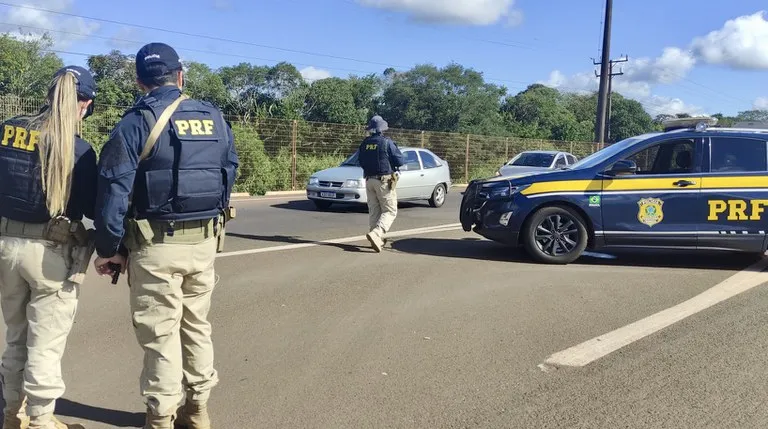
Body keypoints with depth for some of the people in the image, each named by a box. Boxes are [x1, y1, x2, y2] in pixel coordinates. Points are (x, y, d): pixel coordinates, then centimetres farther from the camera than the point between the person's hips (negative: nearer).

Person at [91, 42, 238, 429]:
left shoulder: (136, 123, -9)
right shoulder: (215, 118, 6)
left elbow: (113, 190, -13)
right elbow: (229, 175, 10)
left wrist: (108, 248, -5)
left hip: (156, 244, -5)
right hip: (205, 241, 5)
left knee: (160, 332, 5)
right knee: (197, 325, 17)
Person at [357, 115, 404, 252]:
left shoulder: (365, 143, 4)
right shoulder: (387, 143, -12)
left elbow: (361, 161, 13)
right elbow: (400, 161, -10)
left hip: (369, 180, 6)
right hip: (384, 181, -6)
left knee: (374, 210, 14)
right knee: (390, 211, -1)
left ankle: (377, 240, 17)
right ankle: (376, 234, -21)